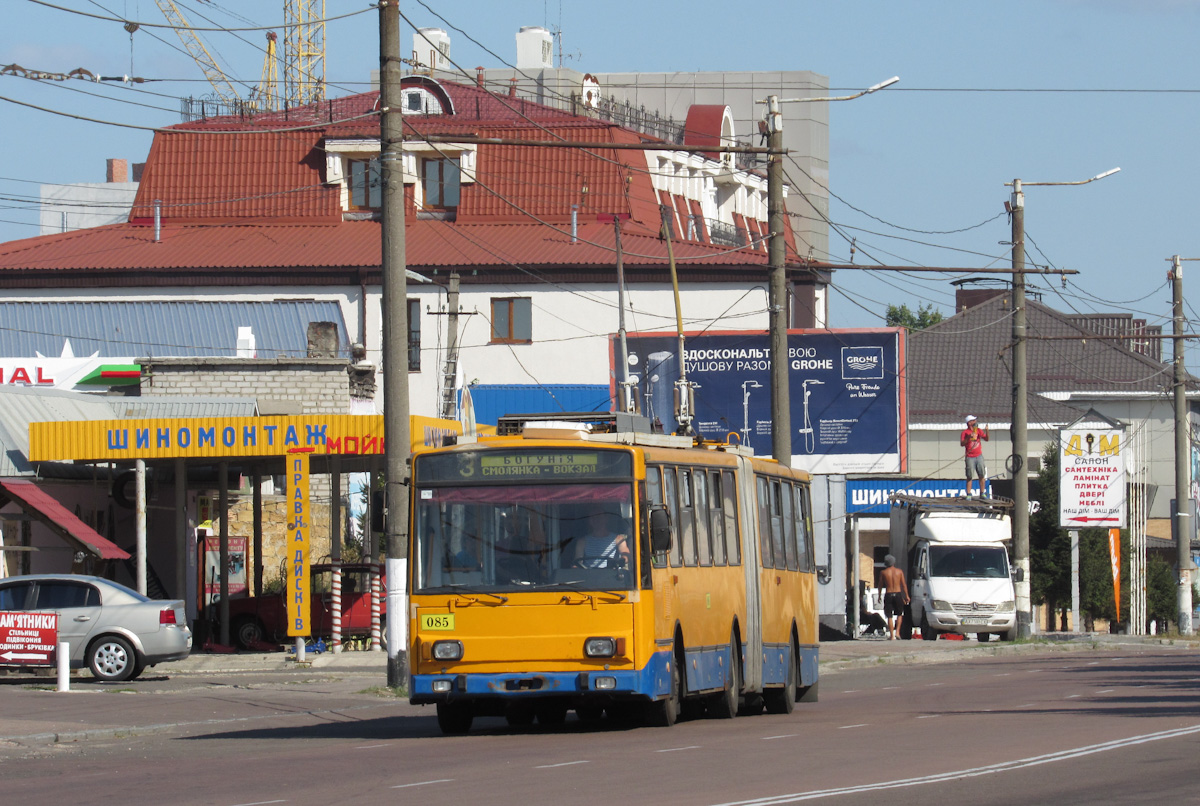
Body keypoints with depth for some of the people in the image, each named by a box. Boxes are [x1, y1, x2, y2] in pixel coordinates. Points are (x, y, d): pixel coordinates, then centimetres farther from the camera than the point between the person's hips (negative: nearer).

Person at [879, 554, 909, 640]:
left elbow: (880, 585, 6)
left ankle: (892, 636, 1)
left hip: (888, 595, -1)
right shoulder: (899, 571, 2)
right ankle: (897, 632, 1)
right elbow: (904, 585, 3)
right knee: (899, 614, 17)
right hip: (898, 594, 1)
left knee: (890, 617, 5)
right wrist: (906, 596, 9)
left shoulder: (883, 572, 0)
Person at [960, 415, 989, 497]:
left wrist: (987, 431, -13)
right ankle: (968, 494, 0)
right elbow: (962, 444, -12)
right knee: (969, 477, -3)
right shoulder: (965, 432, -3)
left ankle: (982, 493, 9)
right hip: (970, 457, -4)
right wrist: (969, 438, -25)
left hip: (979, 456, 4)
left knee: (982, 475, 2)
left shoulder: (978, 430, 8)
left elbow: (986, 439, 3)